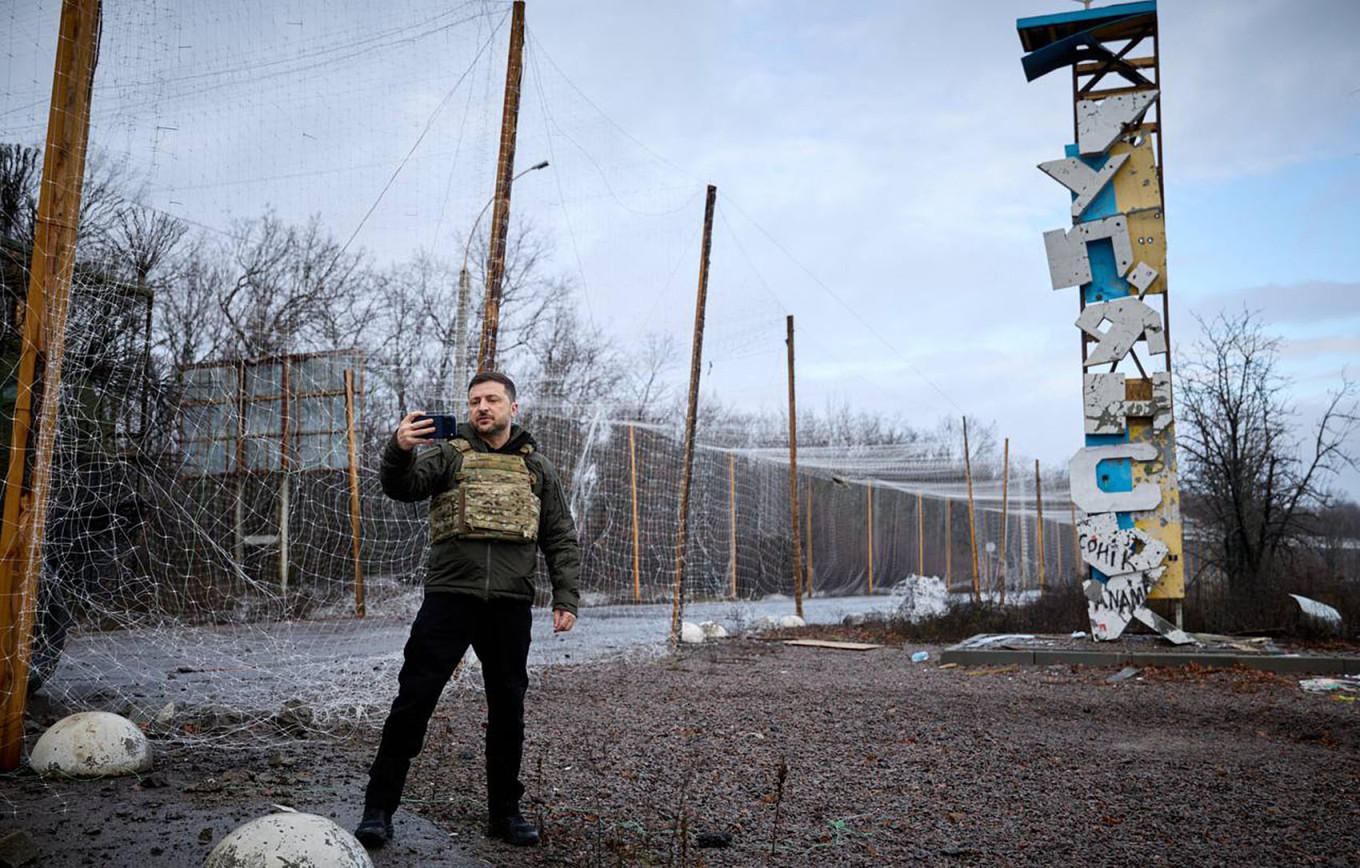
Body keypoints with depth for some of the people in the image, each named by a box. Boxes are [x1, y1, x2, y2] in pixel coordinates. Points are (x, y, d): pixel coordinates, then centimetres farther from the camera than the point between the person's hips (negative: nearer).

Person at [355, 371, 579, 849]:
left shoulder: (537, 467, 14)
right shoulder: (449, 454, 9)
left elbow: (561, 540, 14)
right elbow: (402, 486, -10)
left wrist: (565, 598, 4)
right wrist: (399, 450, -31)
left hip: (510, 604, 2)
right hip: (449, 596, -2)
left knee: (508, 709, 9)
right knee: (413, 701, -3)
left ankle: (504, 812, 23)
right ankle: (379, 808, 7)